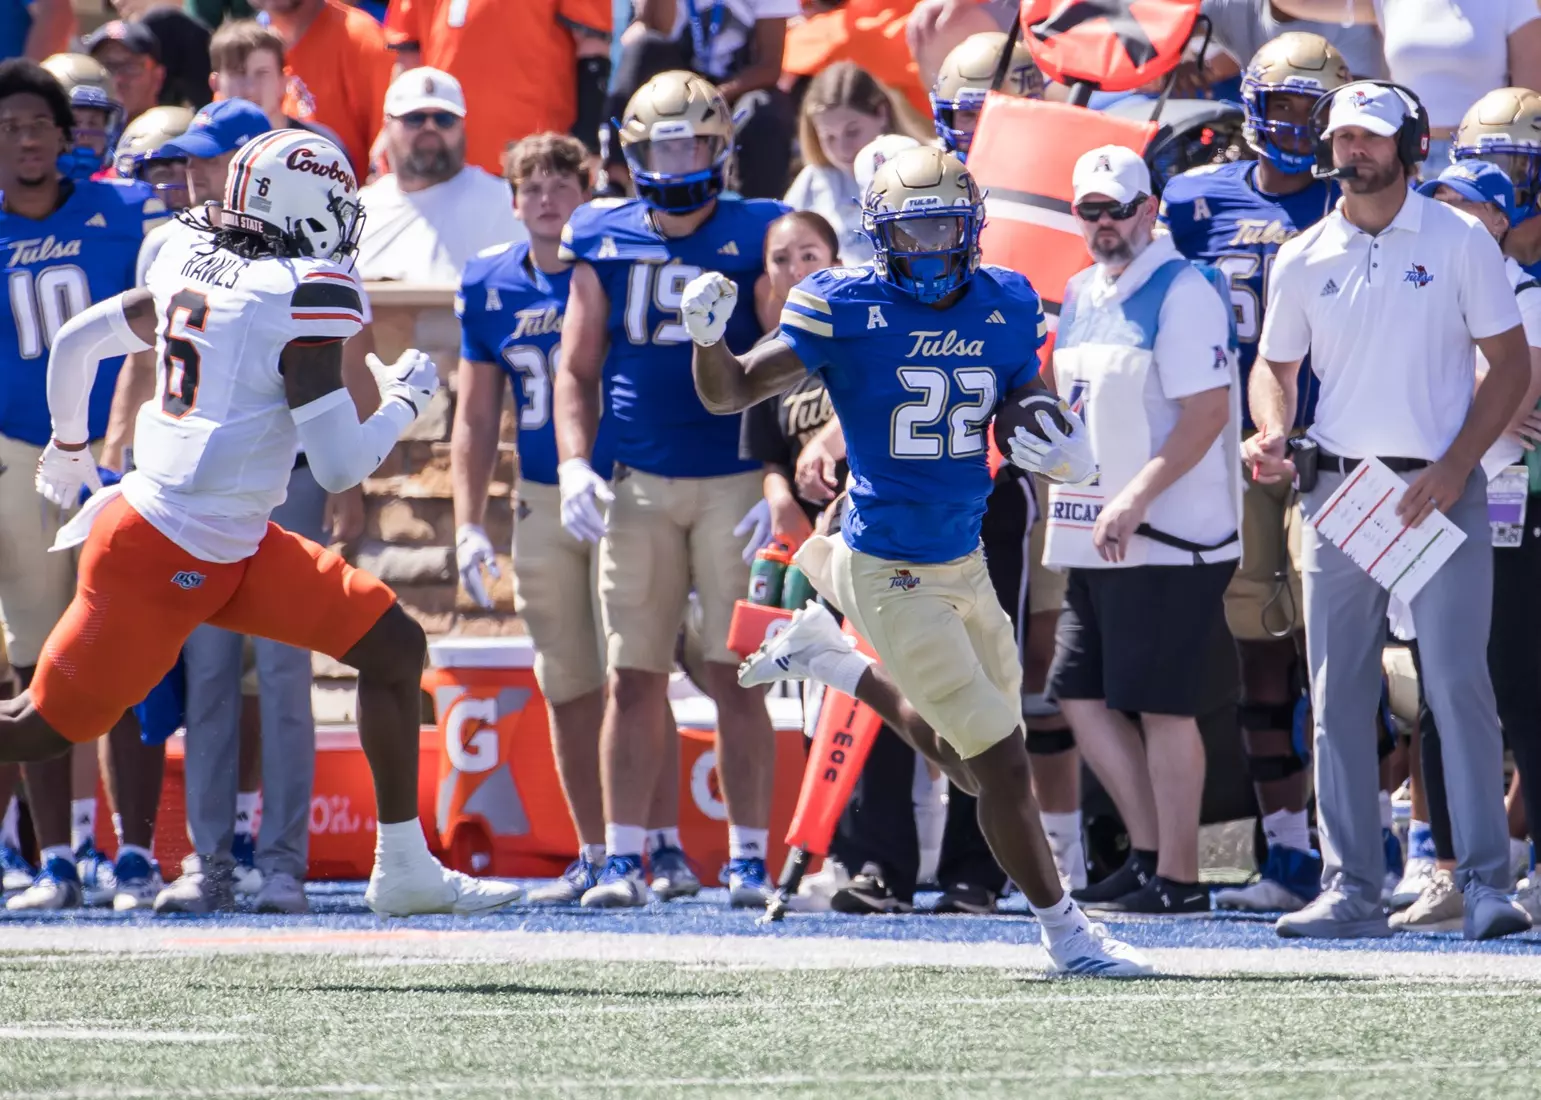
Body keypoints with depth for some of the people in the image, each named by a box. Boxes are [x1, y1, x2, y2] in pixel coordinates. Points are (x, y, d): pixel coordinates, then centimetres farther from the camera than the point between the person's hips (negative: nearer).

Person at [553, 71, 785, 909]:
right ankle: (623, 858, 6)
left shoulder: (754, 238, -1)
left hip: (734, 483, -2)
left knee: (737, 679, -2)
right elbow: (577, 370, 13)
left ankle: (749, 861, 3)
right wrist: (574, 465, -1)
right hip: (638, 485, 2)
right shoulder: (605, 243, 7)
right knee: (633, 680, 2)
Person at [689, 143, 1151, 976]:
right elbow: (732, 393, -8)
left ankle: (825, 656, 35)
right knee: (1001, 765, -5)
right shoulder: (847, 310, -13)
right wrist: (708, 336, -29)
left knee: (970, 761, 21)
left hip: (965, 560, 7)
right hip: (893, 577, -6)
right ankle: (1064, 931, 10)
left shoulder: (1006, 308, 1)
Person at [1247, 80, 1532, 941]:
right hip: (1337, 487, 4)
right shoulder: (1304, 261, 8)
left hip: (1440, 490, -4)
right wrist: (1273, 434, -4)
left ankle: (1486, 884, -9)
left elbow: (1511, 363, -1)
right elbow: (1276, 364, 18)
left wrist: (1455, 467, -11)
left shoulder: (1459, 242, -1)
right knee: (1339, 698, 3)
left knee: (1458, 686, -11)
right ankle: (1352, 889, 7)